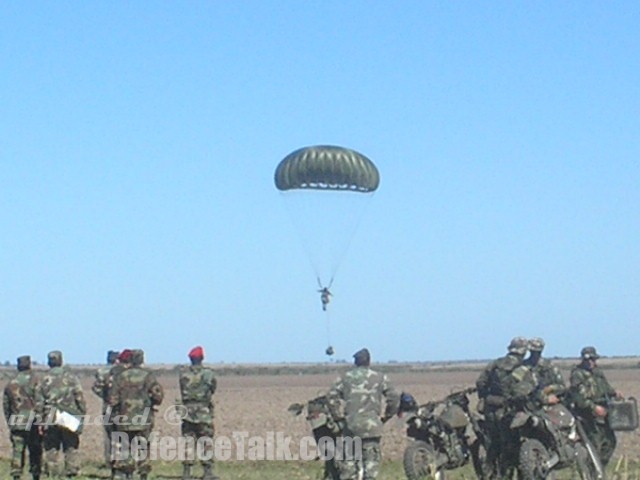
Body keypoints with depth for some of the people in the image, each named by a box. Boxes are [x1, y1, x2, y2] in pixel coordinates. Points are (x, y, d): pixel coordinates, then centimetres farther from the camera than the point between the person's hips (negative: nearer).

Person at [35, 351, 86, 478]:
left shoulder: (44, 380, 3)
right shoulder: (71, 378, -1)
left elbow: (39, 403, 3)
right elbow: (80, 398, -3)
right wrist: (83, 415, 5)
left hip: (50, 420, 1)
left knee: (51, 450, 7)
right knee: (71, 449, 5)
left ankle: (52, 474, 7)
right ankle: (71, 472, 2)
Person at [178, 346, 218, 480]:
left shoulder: (183, 374, -1)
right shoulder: (208, 373, -7)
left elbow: (182, 391, 8)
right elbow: (212, 390, 6)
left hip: (188, 410, 2)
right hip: (204, 411, -2)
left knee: (188, 441, 7)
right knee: (206, 442, 2)